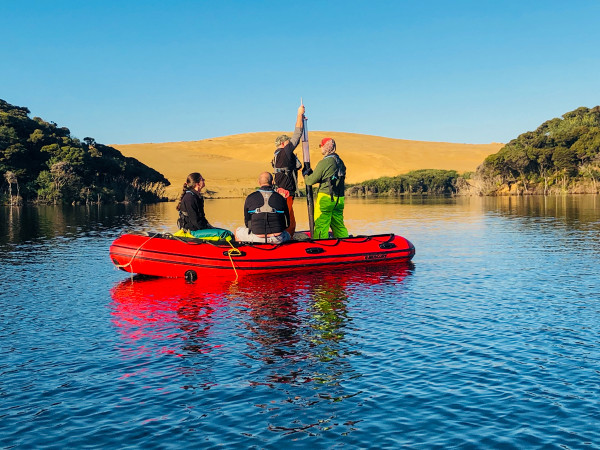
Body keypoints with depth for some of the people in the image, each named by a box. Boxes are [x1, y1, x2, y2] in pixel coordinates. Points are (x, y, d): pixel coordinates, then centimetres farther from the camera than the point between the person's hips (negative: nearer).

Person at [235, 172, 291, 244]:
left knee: (238, 231, 28)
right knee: (287, 235, 38)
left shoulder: (250, 198, 0)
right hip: (277, 240, 1)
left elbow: (247, 222, 8)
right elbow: (287, 223, 8)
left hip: (256, 238, -1)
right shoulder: (281, 198, 2)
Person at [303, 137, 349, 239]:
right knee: (339, 225, 14)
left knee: (321, 226, -3)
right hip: (339, 199, 8)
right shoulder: (340, 162, 12)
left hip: (325, 198, -7)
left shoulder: (324, 163, -12)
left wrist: (305, 175, 14)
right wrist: (312, 174, 21)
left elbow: (310, 181, -9)